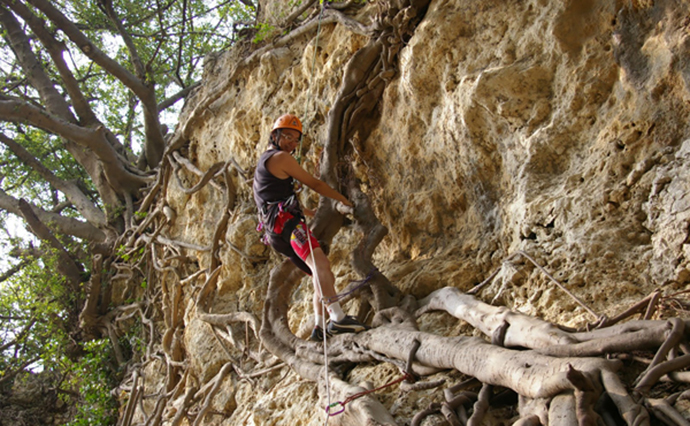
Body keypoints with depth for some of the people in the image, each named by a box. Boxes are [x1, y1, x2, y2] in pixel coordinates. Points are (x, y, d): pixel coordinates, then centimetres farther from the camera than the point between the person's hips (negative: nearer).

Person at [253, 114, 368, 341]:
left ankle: (320, 327, -7)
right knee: (320, 262, -31)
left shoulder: (263, 162, 32)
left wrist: (309, 212, 53)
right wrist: (345, 200, 16)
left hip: (276, 233, 10)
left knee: (322, 274, 7)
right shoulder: (280, 158, 2)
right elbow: (314, 184, 5)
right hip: (287, 222, -10)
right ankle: (337, 317, -49)